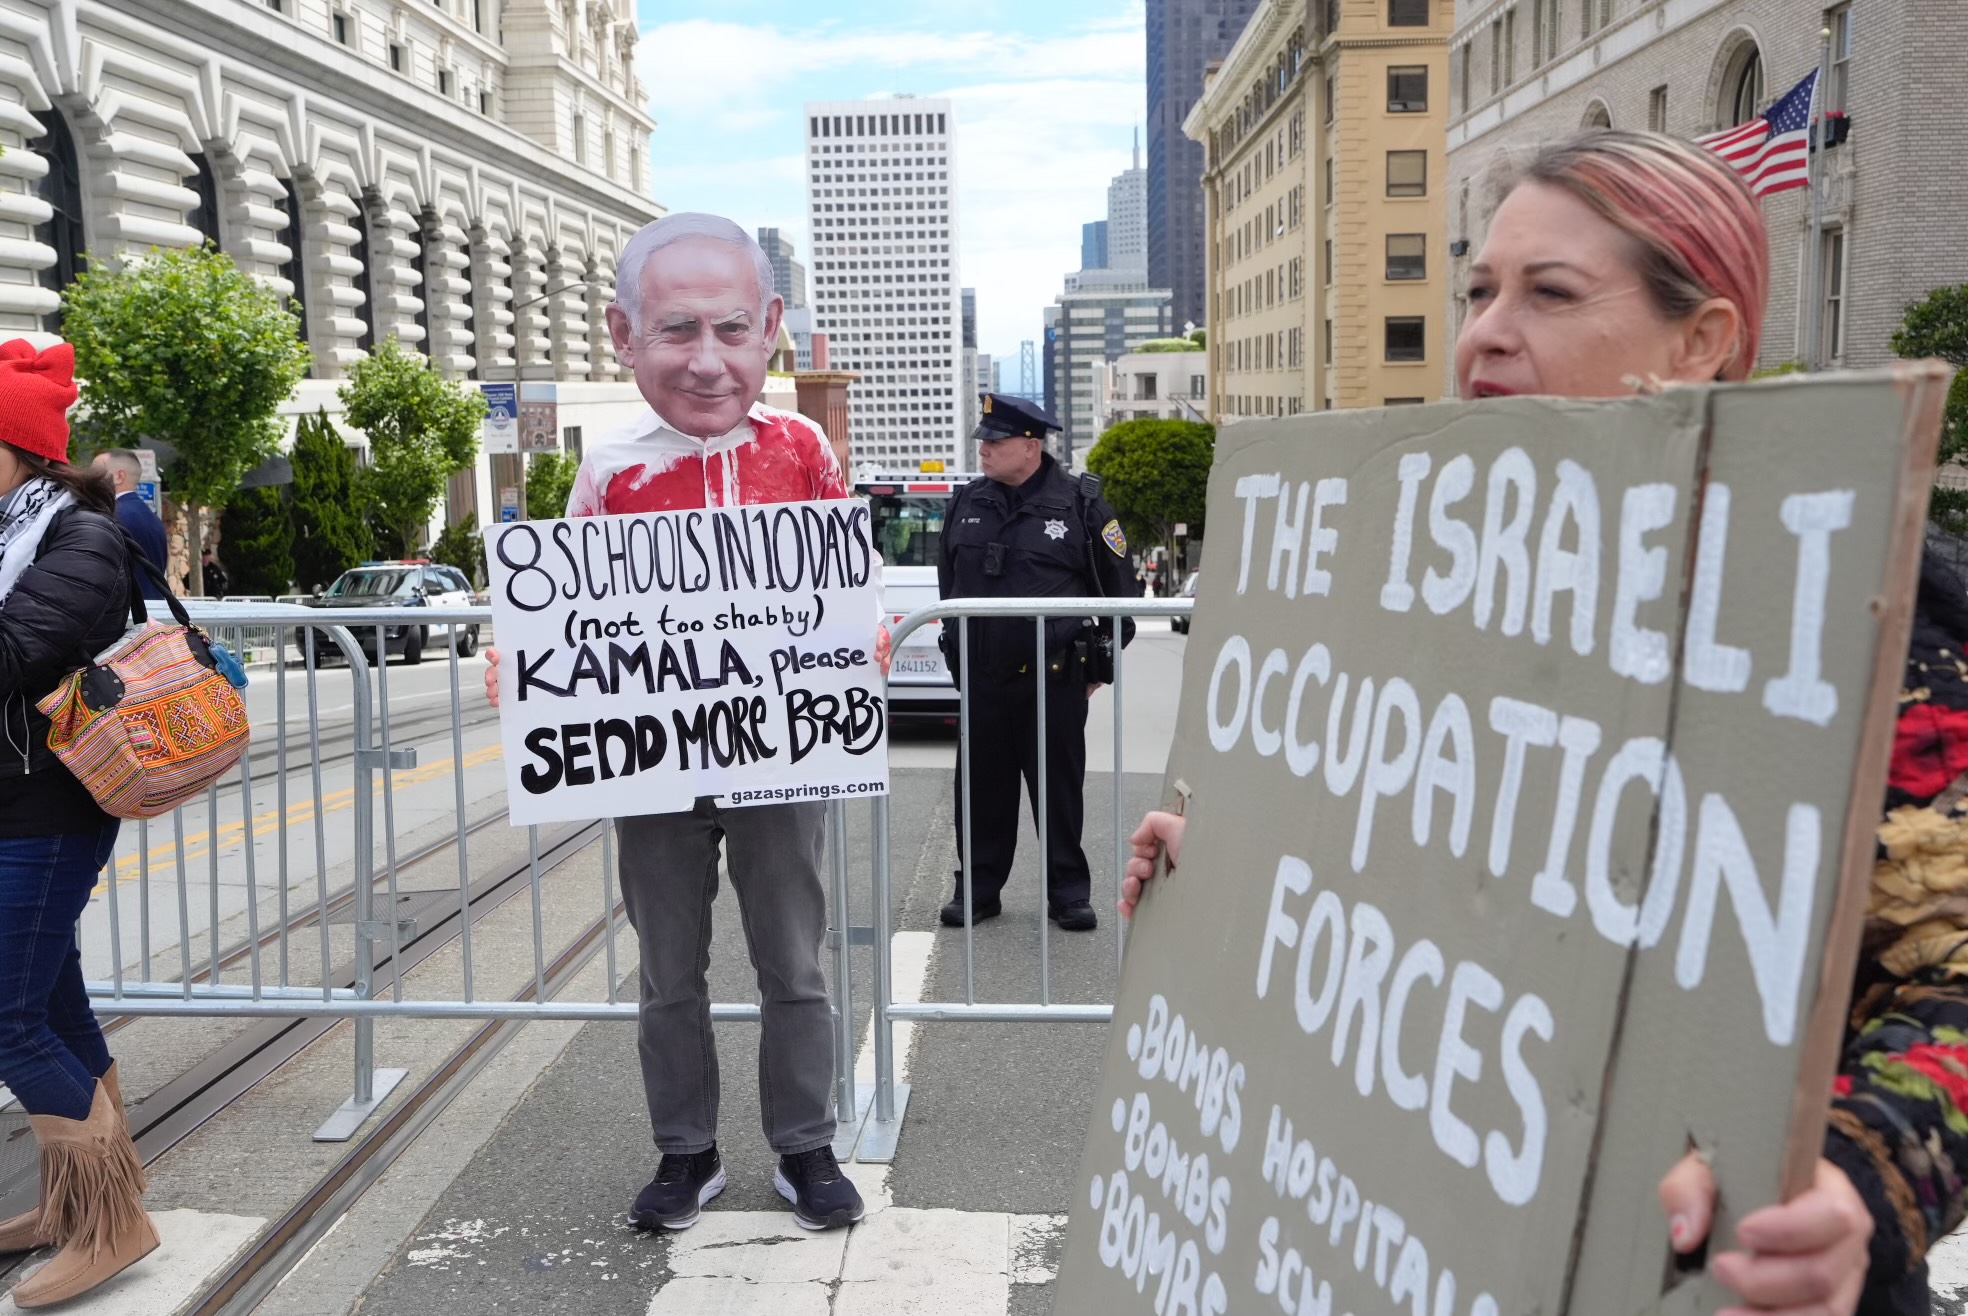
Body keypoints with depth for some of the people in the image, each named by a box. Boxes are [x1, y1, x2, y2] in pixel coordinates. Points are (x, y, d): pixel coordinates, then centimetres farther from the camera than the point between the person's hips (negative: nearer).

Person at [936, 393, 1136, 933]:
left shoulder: (1080, 505, -5)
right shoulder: (967, 505, 7)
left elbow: (1114, 587, 1)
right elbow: (948, 582, 19)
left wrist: (1099, 665, 2)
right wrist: (956, 652, 18)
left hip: (1053, 677, -3)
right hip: (981, 677, 4)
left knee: (1059, 785, 5)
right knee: (982, 786, 9)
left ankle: (1069, 890, 16)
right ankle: (979, 886, 21)